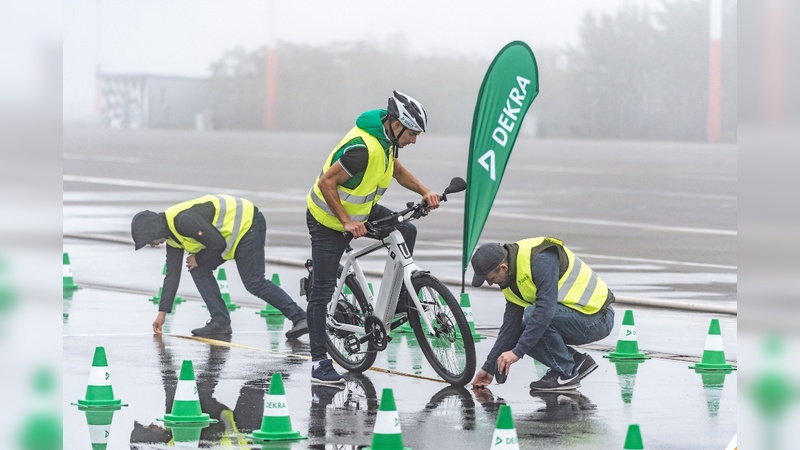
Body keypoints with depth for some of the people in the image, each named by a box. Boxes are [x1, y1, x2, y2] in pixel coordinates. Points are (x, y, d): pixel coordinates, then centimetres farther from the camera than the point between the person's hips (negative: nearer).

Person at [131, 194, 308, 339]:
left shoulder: (182, 220, -25)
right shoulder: (172, 235, 8)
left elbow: (218, 243, -24)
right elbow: (172, 274, 14)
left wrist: (199, 259, -5)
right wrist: (162, 313, 14)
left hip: (247, 223, -10)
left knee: (254, 283, -13)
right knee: (199, 270, 4)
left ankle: (299, 318, -13)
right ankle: (220, 321, 2)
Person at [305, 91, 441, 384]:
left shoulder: (385, 138, -4)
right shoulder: (363, 148, -33)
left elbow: (397, 169, 15)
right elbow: (326, 183, -29)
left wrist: (425, 192, 1)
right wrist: (347, 222, -28)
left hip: (359, 211, 9)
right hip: (328, 221, -9)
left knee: (405, 232, 0)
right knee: (322, 291, -6)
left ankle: (399, 306, 11)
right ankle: (319, 363, -3)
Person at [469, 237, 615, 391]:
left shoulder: (541, 260, -24)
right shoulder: (512, 281, 5)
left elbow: (546, 310, -32)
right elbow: (510, 326, 9)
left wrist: (517, 351, -31)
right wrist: (489, 368, 9)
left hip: (597, 318, -9)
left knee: (532, 314, -25)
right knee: (520, 333, 1)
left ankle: (566, 374, -12)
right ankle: (578, 362, 10)